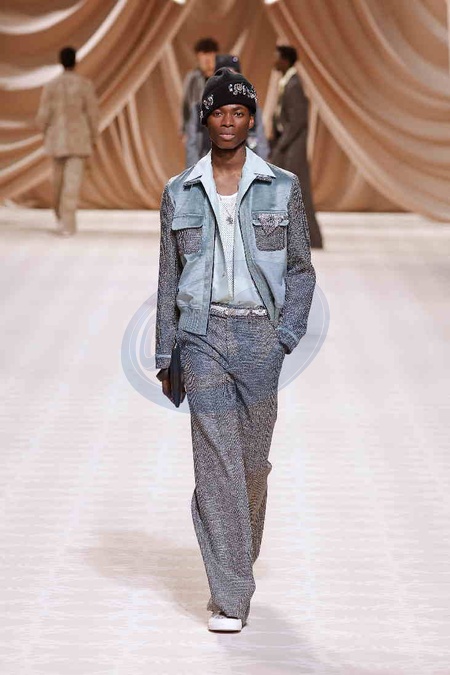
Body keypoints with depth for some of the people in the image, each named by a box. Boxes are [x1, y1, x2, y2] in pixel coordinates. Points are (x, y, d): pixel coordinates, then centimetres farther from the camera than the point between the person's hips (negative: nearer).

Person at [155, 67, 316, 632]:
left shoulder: (282, 188, 5)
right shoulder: (179, 193, 7)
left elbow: (301, 269, 8)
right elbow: (168, 277, 11)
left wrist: (288, 335, -4)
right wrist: (165, 353, 9)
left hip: (260, 332, 1)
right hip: (203, 332, 0)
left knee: (253, 460, 8)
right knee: (216, 461, -8)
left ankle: (240, 564, 31)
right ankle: (229, 596, -7)